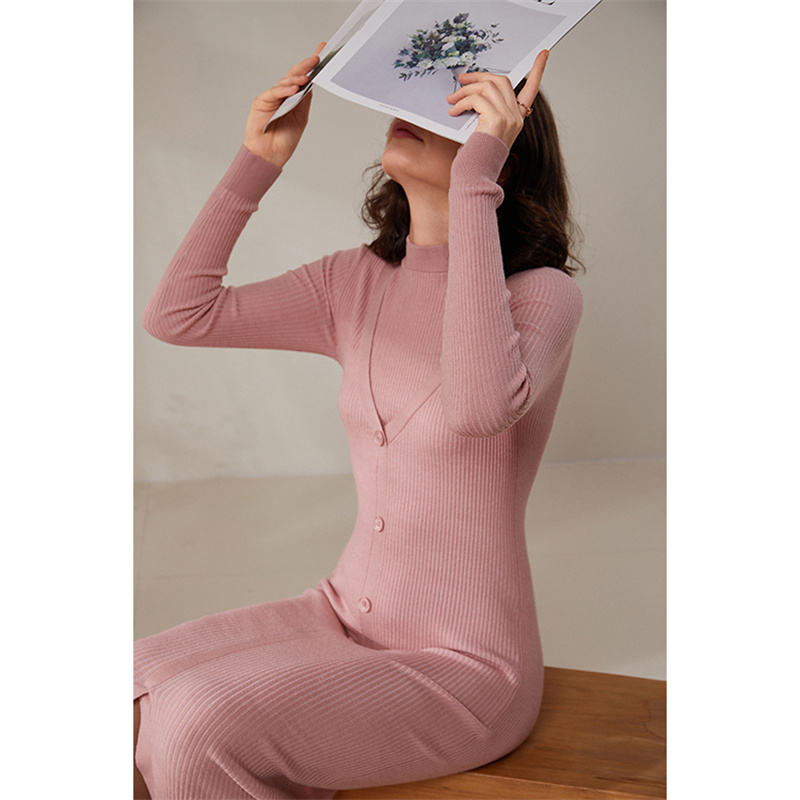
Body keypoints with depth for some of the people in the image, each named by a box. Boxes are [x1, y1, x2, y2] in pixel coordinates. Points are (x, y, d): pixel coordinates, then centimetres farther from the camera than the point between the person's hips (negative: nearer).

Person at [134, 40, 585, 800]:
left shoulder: (544, 293, -16)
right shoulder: (358, 282, 2)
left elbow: (480, 403, -38)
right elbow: (177, 314, 1)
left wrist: (474, 177, -33)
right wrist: (257, 160, -7)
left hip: (463, 671, -6)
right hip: (345, 618, 6)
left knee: (198, 726, -24)